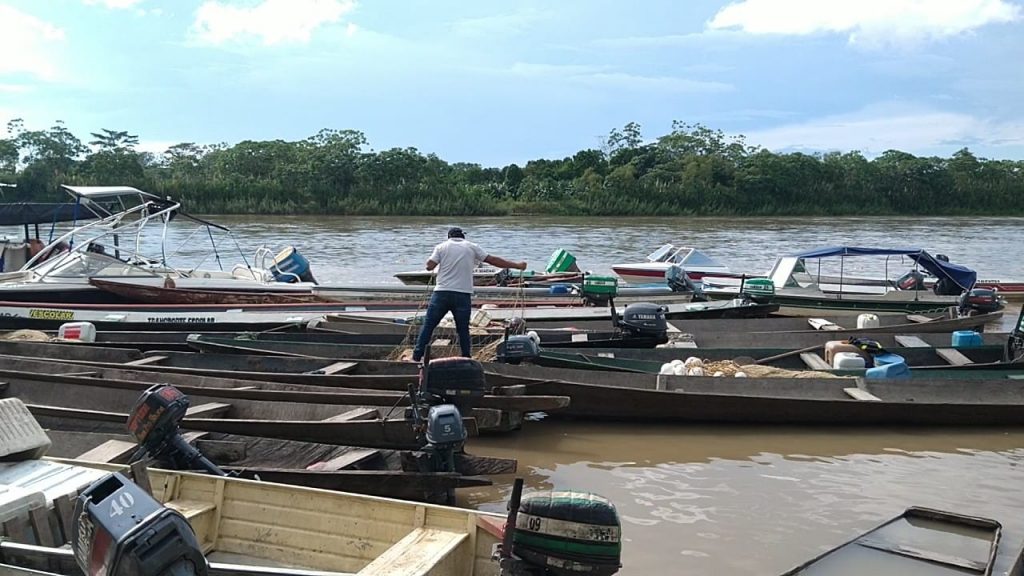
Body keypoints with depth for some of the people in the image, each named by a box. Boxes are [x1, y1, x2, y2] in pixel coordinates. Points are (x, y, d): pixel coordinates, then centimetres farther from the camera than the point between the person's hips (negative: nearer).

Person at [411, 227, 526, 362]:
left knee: (428, 325, 7)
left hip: (442, 293, 0)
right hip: (463, 295, 0)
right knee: (463, 329, 9)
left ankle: (417, 355, 6)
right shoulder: (472, 247, 8)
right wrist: (517, 265, 13)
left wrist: (432, 258, 21)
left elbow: (429, 266, -2)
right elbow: (494, 260, 7)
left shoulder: (442, 247, 6)